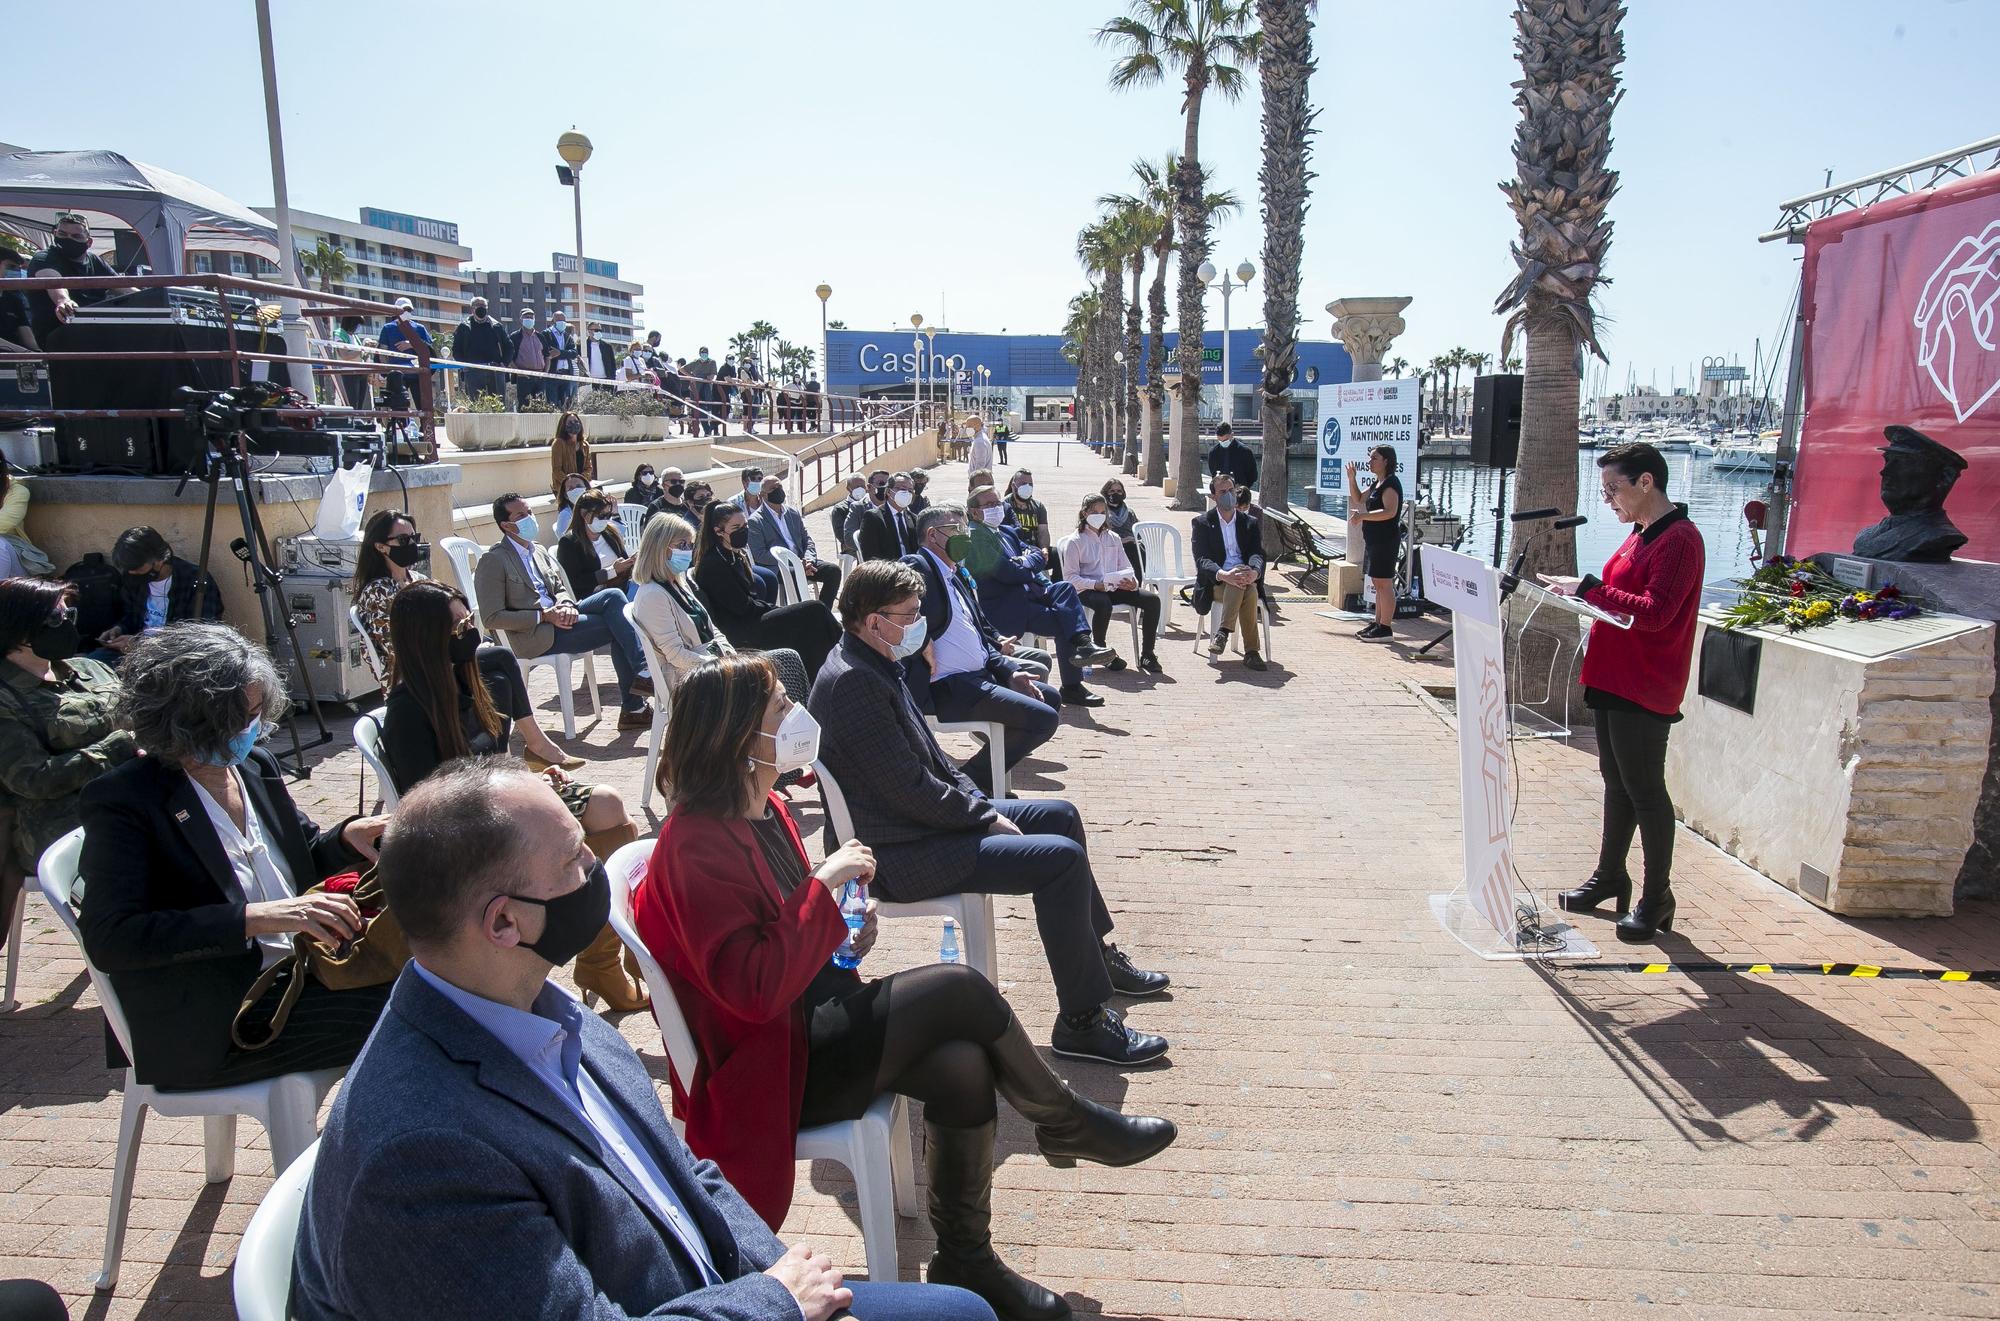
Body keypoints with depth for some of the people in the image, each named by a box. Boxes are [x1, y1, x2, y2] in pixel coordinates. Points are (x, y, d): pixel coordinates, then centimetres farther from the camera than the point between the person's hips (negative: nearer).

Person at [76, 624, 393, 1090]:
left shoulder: (255, 766, 9)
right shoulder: (123, 798, -11)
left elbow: (306, 862, 20)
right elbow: (109, 939, -22)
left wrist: (347, 837, -4)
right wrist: (255, 918, -30)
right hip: (210, 1029, -7)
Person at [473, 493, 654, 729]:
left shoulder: (539, 552, 19)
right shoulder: (492, 561, -6)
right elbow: (492, 618, -11)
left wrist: (566, 605, -5)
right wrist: (544, 616, -18)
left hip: (556, 617, 7)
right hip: (535, 635, -7)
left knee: (613, 596, -18)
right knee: (616, 626, -19)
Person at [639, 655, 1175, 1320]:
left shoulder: (763, 811, 7)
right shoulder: (697, 843, -21)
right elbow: (753, 988, -28)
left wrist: (845, 936, 0)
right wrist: (825, 885, -26)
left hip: (815, 1021, 9)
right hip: (772, 1070, -8)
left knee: (962, 1065, -17)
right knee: (958, 988, -21)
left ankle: (965, 1263, -1)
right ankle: (1067, 1126, 3)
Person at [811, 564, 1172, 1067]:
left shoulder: (875, 665, 9)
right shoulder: (853, 683, -24)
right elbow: (911, 792, -25)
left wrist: (978, 801, 5)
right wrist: (987, 816, -13)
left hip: (927, 818, 11)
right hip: (900, 854, -11)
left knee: (1060, 815, 15)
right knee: (1062, 858, -19)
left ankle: (1098, 953, 30)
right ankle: (1083, 1021, -7)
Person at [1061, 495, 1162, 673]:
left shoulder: (1113, 538, 20)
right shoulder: (1074, 541, 2)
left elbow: (1126, 567, 20)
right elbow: (1070, 577, -6)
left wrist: (1132, 582, -4)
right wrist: (1096, 585, -22)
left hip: (1115, 588, 5)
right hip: (1087, 591, -5)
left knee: (1152, 599, -15)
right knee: (1104, 604, -40)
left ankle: (1146, 655, -10)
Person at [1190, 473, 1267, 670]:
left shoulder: (1251, 523, 15)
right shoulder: (1202, 523, 6)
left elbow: (1258, 554, 1)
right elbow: (1202, 560, -7)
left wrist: (1255, 572, -26)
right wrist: (1223, 575, -29)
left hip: (1245, 580, 2)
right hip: (1215, 584, -2)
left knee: (1249, 587, -36)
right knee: (1248, 590, -35)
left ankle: (1223, 632, -33)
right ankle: (1251, 651, -38)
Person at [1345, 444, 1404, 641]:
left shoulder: (1391, 483, -14)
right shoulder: (1378, 483, 17)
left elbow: (1390, 512, -27)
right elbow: (1358, 500, 26)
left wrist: (1363, 516, -31)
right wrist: (1351, 479, 12)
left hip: (1386, 540, -10)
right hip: (1374, 539, 10)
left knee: (1384, 583, -8)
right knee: (1378, 583, 14)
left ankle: (1385, 628, -6)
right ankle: (1378, 623, 20)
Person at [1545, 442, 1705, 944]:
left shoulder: (1679, 539, -16)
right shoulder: (1641, 534, 15)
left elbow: (1655, 612, -25)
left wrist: (1589, 588, -24)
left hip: (1645, 686, -10)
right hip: (1614, 677, 10)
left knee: (1644, 788, -2)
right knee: (1616, 779, 18)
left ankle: (1657, 897, 10)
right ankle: (1609, 876, 30)